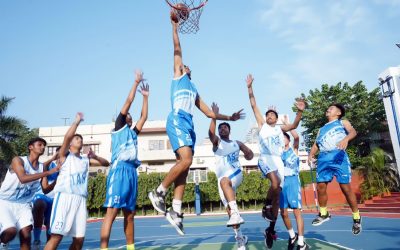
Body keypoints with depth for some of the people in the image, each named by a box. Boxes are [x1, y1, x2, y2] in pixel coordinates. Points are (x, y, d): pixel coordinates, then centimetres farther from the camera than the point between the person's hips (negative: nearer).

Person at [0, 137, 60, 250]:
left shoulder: (42, 167, 3)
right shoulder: (18, 160, -12)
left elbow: (45, 190, 3)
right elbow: (23, 178, -30)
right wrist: (49, 172, -31)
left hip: (23, 204, 5)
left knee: (26, 233, -10)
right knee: (11, 230, -23)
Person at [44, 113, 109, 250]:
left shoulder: (86, 160, 22)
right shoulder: (65, 155, 8)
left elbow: (106, 163, 20)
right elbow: (67, 136, -10)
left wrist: (94, 156, 3)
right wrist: (77, 121, -1)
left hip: (80, 199, 5)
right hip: (64, 196, -5)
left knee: (79, 238, 3)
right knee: (57, 235, -14)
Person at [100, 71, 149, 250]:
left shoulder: (133, 133, 26)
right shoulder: (118, 127, 9)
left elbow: (144, 117, 28)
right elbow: (128, 101, 5)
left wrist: (145, 96, 31)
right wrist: (136, 82, 12)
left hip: (132, 171, 7)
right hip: (119, 170, -7)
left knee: (130, 213, 10)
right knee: (112, 211, -13)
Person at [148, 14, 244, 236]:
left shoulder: (194, 91, 34)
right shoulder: (177, 75, 20)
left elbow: (209, 113, 33)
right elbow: (177, 49, 12)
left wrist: (229, 117, 33)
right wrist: (175, 25, 15)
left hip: (188, 124, 7)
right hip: (177, 120, -6)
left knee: (184, 167, -2)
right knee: (186, 160, -23)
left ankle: (176, 211, -3)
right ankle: (159, 192, -8)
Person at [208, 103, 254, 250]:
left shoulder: (237, 143, 17)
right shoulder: (217, 142, 10)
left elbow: (250, 153, 25)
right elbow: (211, 133, -13)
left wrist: (249, 155, 1)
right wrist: (214, 115, -20)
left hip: (236, 174, -1)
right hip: (223, 179, 2)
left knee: (224, 181, -37)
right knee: (228, 208, -2)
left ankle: (236, 213, -47)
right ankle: (239, 237, 14)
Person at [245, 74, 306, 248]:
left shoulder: (280, 128, 22)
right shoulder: (262, 125, 16)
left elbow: (294, 125, 5)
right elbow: (253, 106, 10)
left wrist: (300, 112, -11)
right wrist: (250, 88, 5)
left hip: (279, 160, 3)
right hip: (266, 158, -3)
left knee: (278, 195, 1)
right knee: (275, 183, -32)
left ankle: (271, 230, 11)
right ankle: (266, 206, -6)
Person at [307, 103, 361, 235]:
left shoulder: (342, 122, 15)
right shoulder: (321, 129, 29)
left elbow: (353, 131, -5)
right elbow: (316, 144, 22)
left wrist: (346, 139, -29)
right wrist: (310, 155, 1)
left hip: (338, 156, -5)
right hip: (323, 159, 5)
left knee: (346, 187, -6)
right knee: (320, 186, 1)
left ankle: (356, 217, 9)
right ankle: (323, 213, 19)